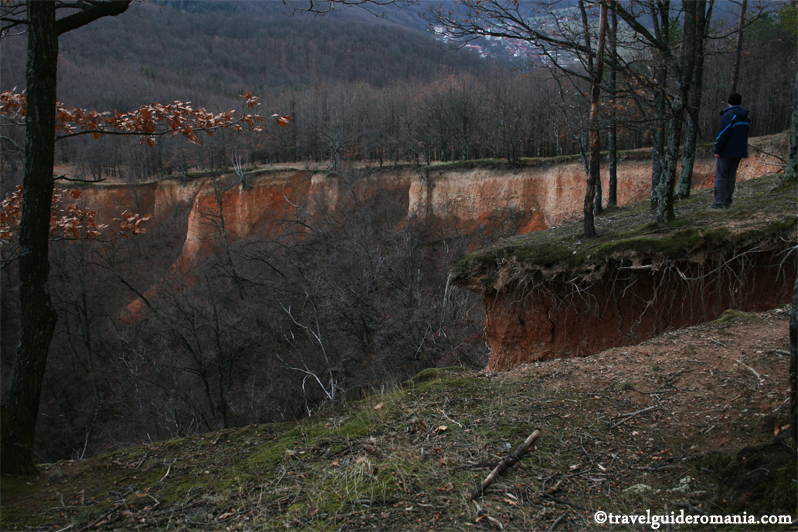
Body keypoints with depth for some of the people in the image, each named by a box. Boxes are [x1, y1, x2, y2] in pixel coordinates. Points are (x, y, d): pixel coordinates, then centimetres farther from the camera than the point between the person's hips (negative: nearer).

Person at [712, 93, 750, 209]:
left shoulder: (728, 115, -13)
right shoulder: (746, 117, 13)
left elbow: (722, 135, -17)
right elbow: (745, 135, 17)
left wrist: (717, 150, -13)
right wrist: (741, 149, 19)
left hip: (726, 152, -8)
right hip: (739, 152, 8)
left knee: (720, 176, -4)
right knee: (731, 176, 11)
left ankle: (720, 202, -8)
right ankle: (728, 201, 10)